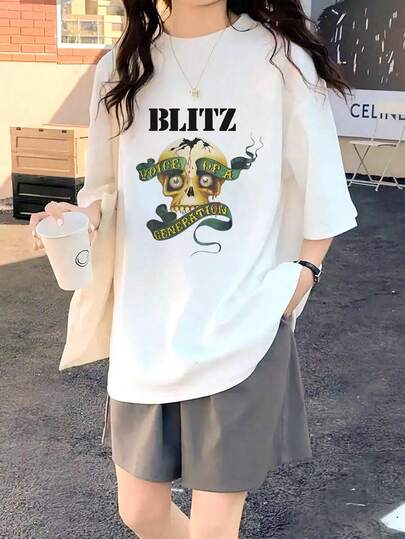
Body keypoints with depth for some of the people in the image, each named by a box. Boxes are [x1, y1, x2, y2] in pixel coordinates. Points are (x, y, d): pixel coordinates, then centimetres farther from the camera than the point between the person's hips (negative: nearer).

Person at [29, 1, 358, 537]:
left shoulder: (281, 60, -6)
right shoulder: (122, 67, 4)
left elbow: (321, 197, 0)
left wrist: (300, 277, -8)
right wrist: (83, 214, -8)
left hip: (242, 330, -3)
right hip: (146, 330, 4)